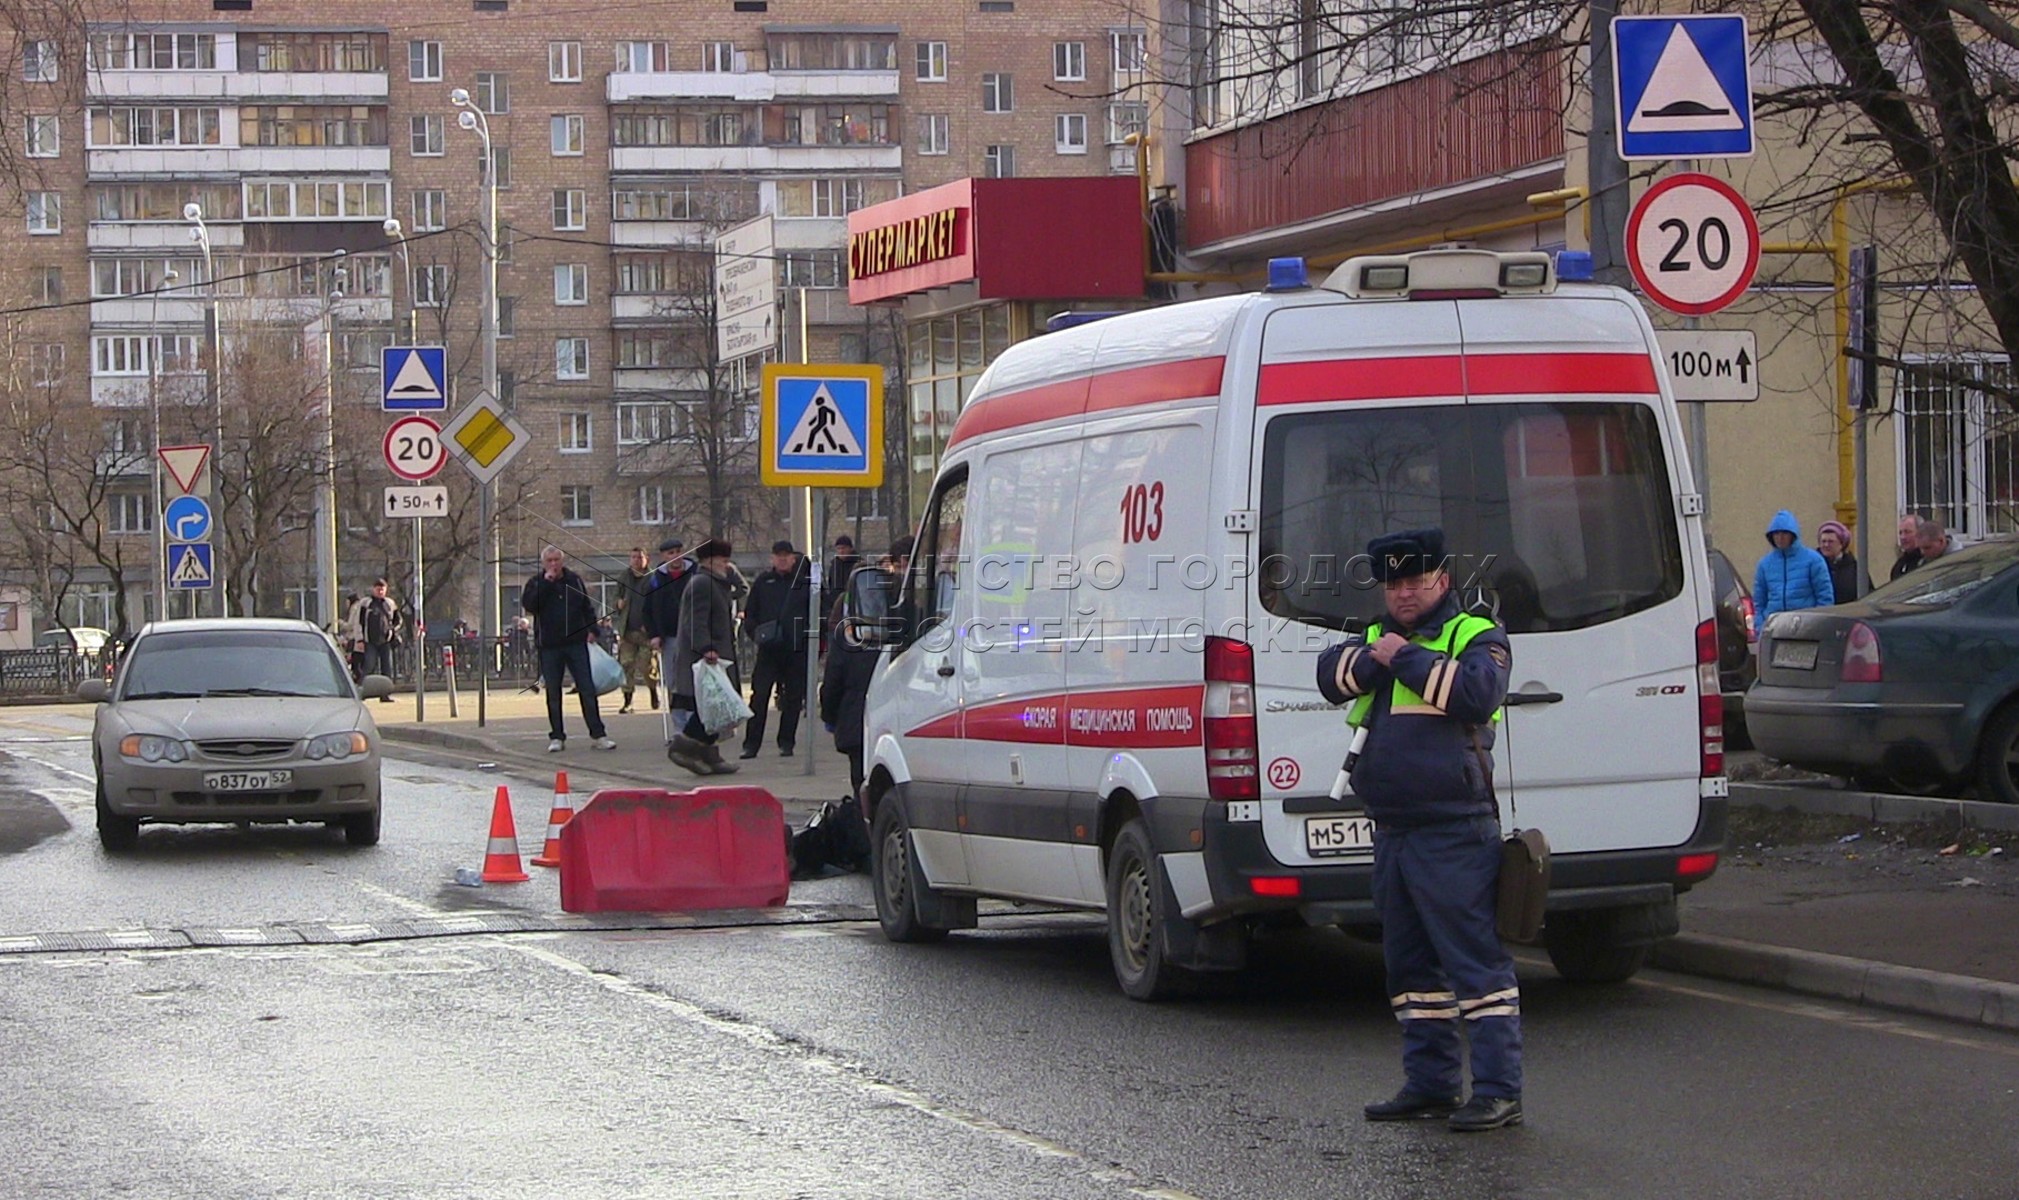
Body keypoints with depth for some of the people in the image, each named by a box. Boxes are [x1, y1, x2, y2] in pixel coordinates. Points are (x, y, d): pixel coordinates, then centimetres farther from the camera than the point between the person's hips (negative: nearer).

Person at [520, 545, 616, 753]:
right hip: (549, 646, -1)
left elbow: (587, 606, 15)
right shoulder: (536, 584, 3)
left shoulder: (574, 580, 9)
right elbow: (528, 604, -15)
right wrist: (545, 583, -16)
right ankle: (556, 737, 10)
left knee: (587, 689, -1)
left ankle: (597, 734, 1)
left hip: (576, 642, 1)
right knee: (553, 693, 3)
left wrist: (592, 629, 4)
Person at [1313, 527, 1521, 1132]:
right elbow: (1331, 673, 2)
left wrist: (1408, 658, -15)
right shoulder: (1376, 637, 18)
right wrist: (1372, 660, -16)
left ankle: (1498, 1092, -9)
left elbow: (1478, 690, -21)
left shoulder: (1477, 637, -2)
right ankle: (1431, 1084, 21)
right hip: (1391, 832, 8)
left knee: (1476, 961, -9)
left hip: (1454, 834, -8)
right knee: (1410, 964, 13)